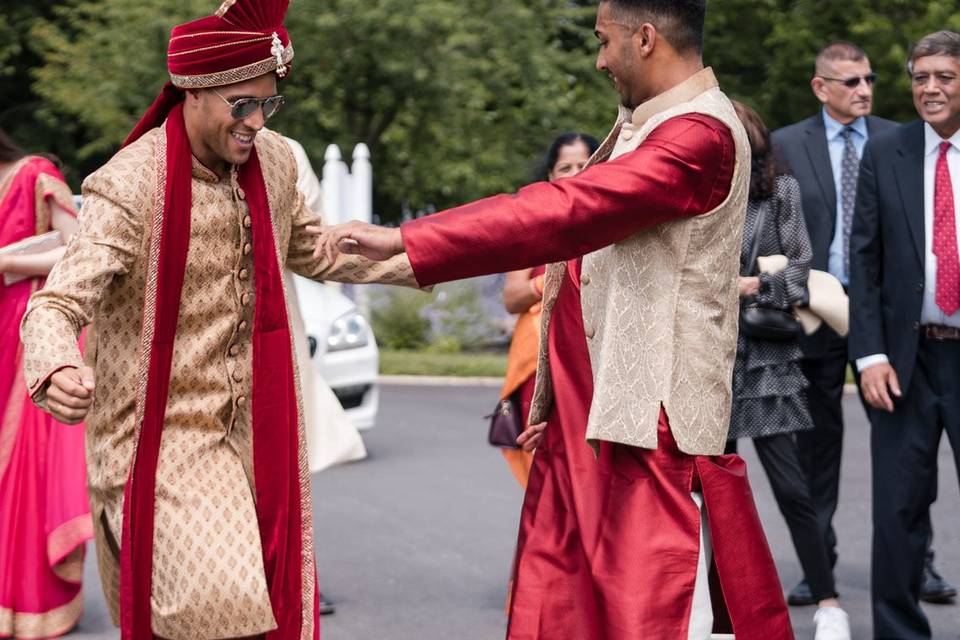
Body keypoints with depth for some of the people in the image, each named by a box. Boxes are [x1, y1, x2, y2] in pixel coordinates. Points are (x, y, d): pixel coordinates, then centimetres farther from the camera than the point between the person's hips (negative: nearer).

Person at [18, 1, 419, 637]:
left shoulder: (275, 162, 3)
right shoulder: (128, 186, -18)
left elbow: (314, 253, 21)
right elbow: (57, 304, -23)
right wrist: (57, 370, -46)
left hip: (256, 437, 6)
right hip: (161, 438, -6)